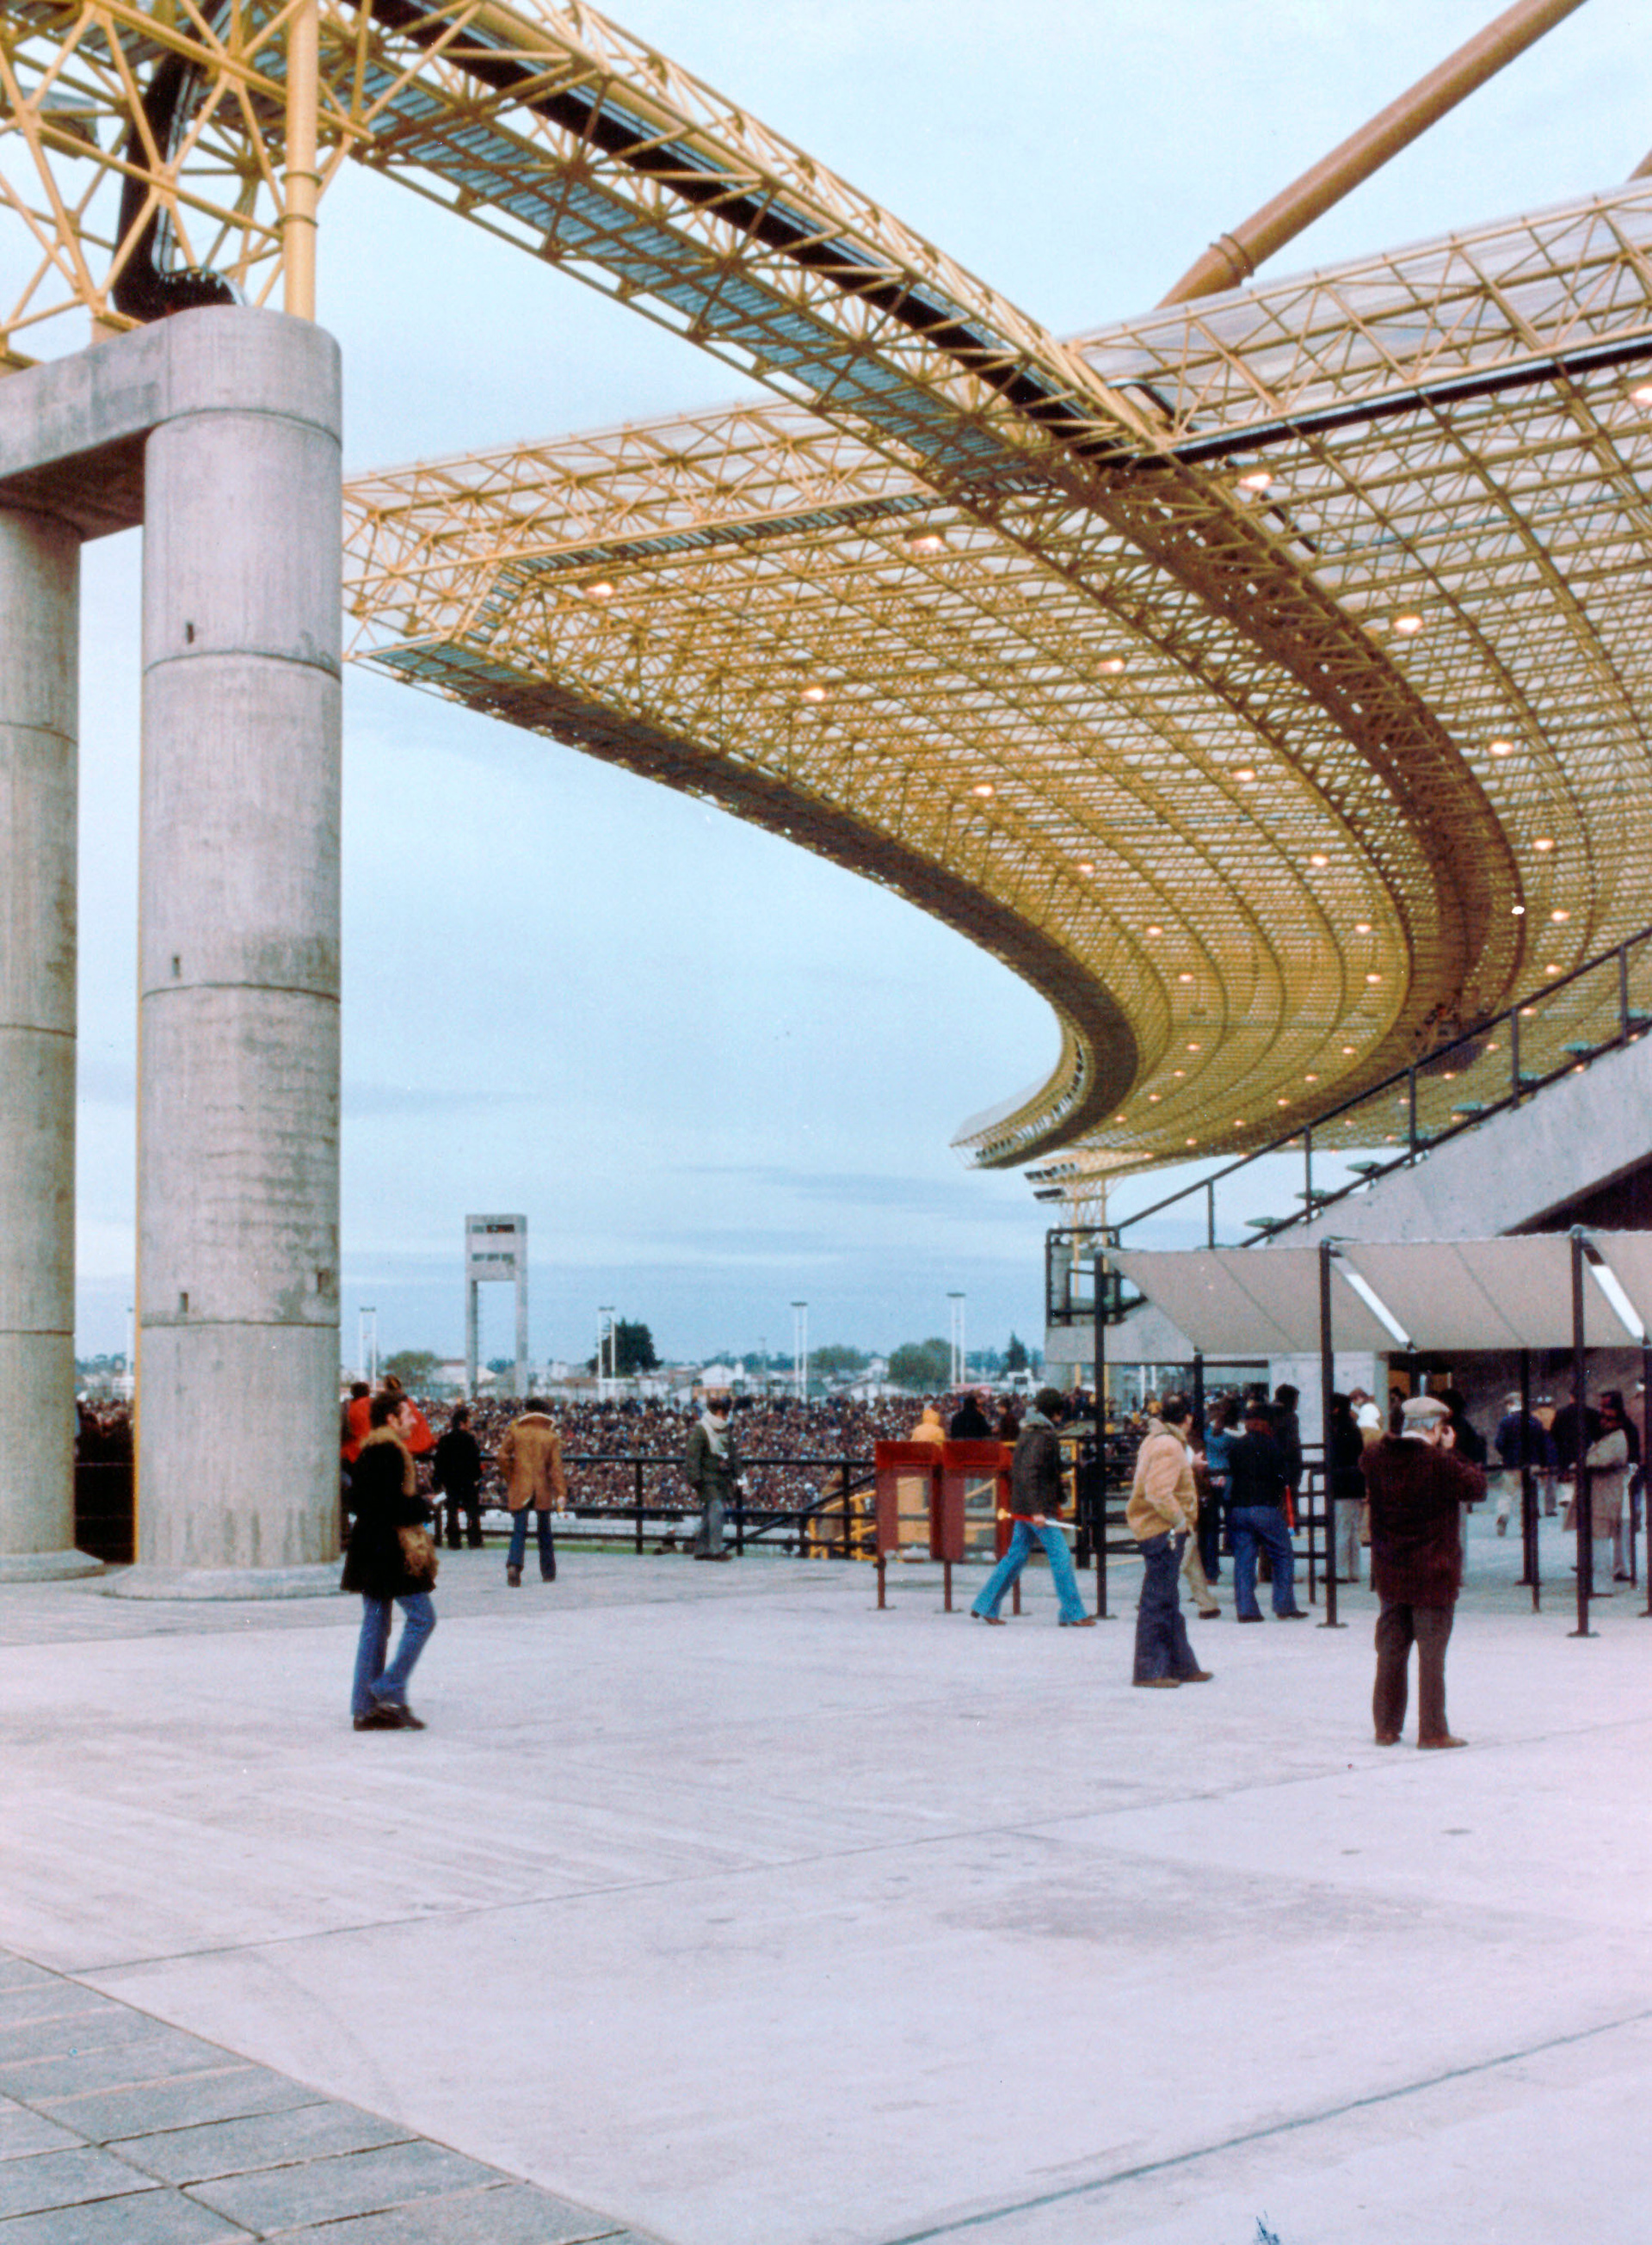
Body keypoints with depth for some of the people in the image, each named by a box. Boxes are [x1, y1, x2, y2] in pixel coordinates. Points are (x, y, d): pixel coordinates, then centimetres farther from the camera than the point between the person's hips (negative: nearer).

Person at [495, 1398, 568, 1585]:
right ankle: (548, 1573, 21)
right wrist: (561, 1492, -10)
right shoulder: (552, 1436, 2)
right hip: (543, 1490, 1)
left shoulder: (515, 1431, 1)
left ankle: (514, 1565, -27)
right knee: (544, 1532, 15)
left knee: (519, 1531, -3)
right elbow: (556, 1466, -5)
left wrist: (509, 1478, 8)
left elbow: (502, 1456, -5)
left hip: (520, 1489, -1)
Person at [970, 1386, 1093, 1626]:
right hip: (1038, 1507, -10)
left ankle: (985, 1606, 14)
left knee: (1016, 1555, 13)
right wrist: (1037, 1510, -26)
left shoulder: (1027, 1432, 15)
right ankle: (1073, 1614, -1)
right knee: (1061, 1556, -4)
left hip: (1022, 1506, 10)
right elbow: (1028, 1473, -23)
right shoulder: (1042, 1436, -15)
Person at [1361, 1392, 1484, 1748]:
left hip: (1389, 1572, 5)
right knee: (1431, 1652, 3)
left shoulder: (1376, 1457, -1)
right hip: (1432, 1575, -5)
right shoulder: (1439, 1462, -16)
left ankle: (1386, 1727, 18)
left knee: (1391, 1649, 13)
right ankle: (1432, 1730, 6)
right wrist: (1451, 1451, 2)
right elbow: (1476, 1487, -4)